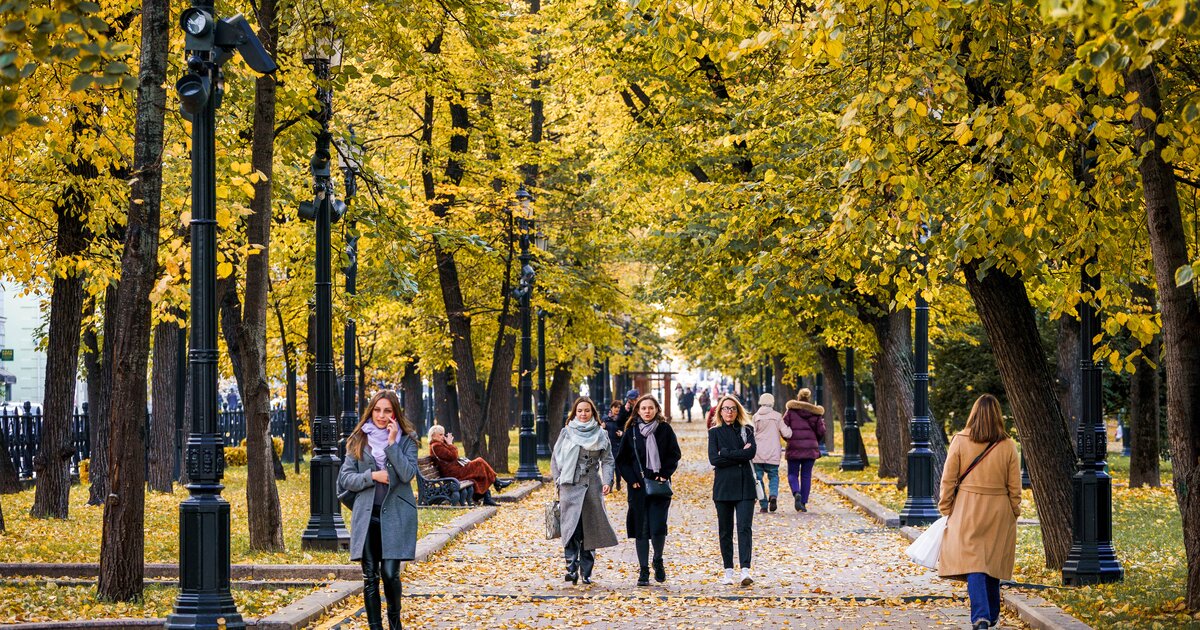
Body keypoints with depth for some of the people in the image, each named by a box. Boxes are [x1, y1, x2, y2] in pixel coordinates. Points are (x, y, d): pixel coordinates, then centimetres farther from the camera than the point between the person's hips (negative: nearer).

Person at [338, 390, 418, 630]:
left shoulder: (406, 440, 4)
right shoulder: (359, 441, 8)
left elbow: (408, 474, -10)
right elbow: (344, 479, 6)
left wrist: (392, 443, -15)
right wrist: (372, 476, -9)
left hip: (396, 514, -2)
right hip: (367, 515, 2)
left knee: (390, 572, -9)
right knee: (369, 576, 2)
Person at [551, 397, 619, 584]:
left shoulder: (601, 434, 8)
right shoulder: (566, 433, 6)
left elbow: (607, 460, 6)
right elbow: (555, 459, 9)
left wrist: (607, 481, -8)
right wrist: (559, 482, 1)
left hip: (592, 486, 2)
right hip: (570, 485, -2)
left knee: (590, 529, 4)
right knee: (571, 527, -13)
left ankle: (586, 572, 12)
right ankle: (572, 568, -18)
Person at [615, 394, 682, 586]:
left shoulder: (665, 430, 3)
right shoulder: (631, 432, 5)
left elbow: (674, 455, 3)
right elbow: (621, 460, 6)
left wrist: (664, 475, -9)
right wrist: (632, 479, -5)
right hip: (638, 487, 1)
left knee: (658, 527, -11)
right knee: (641, 529, 2)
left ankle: (658, 561, 16)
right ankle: (643, 571, 10)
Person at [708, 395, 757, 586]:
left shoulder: (747, 430, 9)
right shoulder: (715, 432, 7)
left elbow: (751, 452, -9)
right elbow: (714, 459, -7)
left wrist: (726, 453, -10)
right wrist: (740, 455, -9)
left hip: (745, 486, -1)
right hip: (723, 486, 1)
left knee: (744, 527, -11)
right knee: (725, 530, 5)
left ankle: (745, 570, -19)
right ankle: (728, 570, 12)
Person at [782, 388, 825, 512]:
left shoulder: (791, 411, -4)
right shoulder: (816, 413, 1)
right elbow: (821, 431, 1)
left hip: (794, 447, -2)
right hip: (810, 448, 2)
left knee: (793, 474, 9)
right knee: (806, 476, 9)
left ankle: (796, 493, -19)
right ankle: (803, 502, 7)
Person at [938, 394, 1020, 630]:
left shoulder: (960, 441, -7)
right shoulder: (1007, 446, -3)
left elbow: (948, 479, -3)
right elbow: (1014, 486, 2)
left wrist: (945, 508, 7)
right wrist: (1014, 513, 14)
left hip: (967, 509, -2)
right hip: (998, 511, 2)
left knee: (972, 560, -6)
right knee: (992, 562, 15)